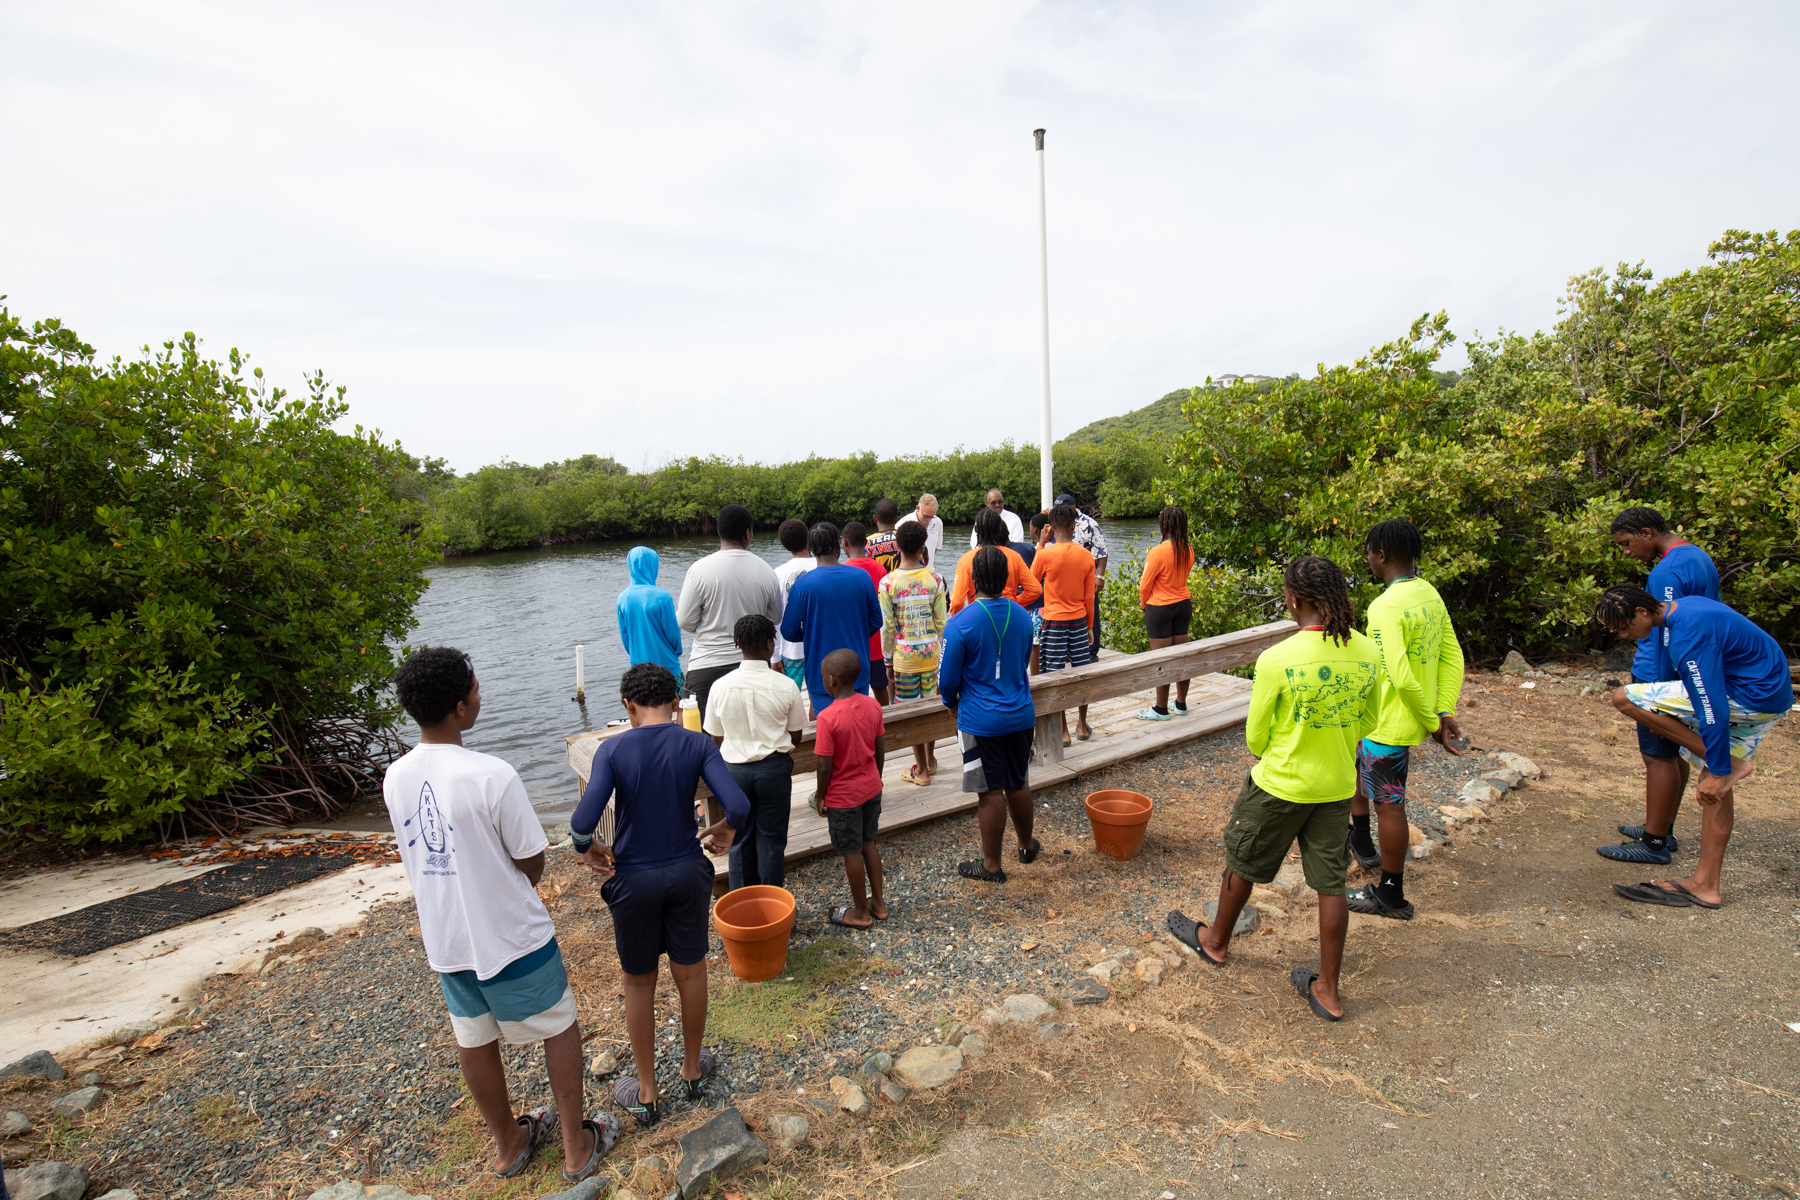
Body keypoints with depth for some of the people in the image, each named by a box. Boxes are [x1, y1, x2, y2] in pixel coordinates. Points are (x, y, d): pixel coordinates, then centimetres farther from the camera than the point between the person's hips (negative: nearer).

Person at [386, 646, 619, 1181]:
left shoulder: (394, 779, -6)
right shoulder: (492, 776, -27)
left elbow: (417, 855, 7)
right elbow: (532, 862, -17)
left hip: (444, 938, 6)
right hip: (511, 937, -6)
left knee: (474, 1040, 23)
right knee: (560, 1028, 15)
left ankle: (509, 1143, 44)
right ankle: (577, 1147, 29)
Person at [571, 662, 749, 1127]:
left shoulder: (612, 750, -14)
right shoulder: (697, 744, -11)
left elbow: (584, 820, -23)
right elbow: (738, 806, -20)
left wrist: (587, 850, -2)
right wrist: (725, 830, 1)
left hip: (633, 879, -1)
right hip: (687, 873, 1)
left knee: (639, 983, 18)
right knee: (690, 971, 21)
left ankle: (645, 1093, 34)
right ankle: (693, 1070, 41)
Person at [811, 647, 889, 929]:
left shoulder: (828, 718, -26)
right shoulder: (873, 706, -8)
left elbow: (825, 766, -19)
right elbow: (880, 752, 2)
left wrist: (820, 795, -4)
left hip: (842, 797, -6)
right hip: (871, 788, 6)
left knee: (851, 852, 10)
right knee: (868, 843, 22)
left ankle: (861, 912, 27)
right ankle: (878, 903, 34)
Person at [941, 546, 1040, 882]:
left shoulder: (960, 623, -18)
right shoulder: (1022, 616, 0)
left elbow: (947, 679, -11)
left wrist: (952, 703, 10)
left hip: (981, 720, -5)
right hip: (1021, 715, 6)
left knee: (991, 792, 5)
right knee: (1018, 785, 21)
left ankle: (992, 865, 19)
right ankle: (1027, 845, 39)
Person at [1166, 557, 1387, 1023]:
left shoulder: (1276, 660, -24)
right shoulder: (1369, 654, -8)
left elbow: (1255, 737, -13)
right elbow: (1368, 723, 7)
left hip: (1280, 786, -4)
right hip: (1338, 787, 5)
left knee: (1241, 863, 18)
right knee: (1330, 883, 15)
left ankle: (1216, 941, 41)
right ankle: (1327, 989, 28)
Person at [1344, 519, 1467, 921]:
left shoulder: (1385, 606, -25)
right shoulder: (1430, 594, 5)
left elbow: (1401, 677, -29)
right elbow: (1453, 658, 8)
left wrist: (1432, 723, -16)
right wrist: (1443, 713, 5)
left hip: (1389, 723, -10)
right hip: (1419, 718, 10)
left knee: (1388, 803, 3)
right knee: (1351, 755, 28)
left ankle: (1391, 896, 18)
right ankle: (1361, 844, 40)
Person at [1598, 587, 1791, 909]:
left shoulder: (1689, 636, -25)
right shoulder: (1687, 606, 5)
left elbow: (1712, 710, -25)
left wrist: (1720, 771, -19)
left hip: (1752, 698, -10)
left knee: (1625, 699, -15)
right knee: (1714, 787, 12)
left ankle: (1730, 765, -7)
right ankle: (1705, 886, 16)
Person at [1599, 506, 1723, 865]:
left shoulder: (1668, 572, -19)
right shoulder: (1699, 557, 13)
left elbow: (1666, 632, -21)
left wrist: (1656, 685, -19)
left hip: (1661, 676, -10)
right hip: (1688, 672, 10)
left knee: (1658, 755, -4)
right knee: (1675, 752, 15)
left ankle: (1655, 844, 2)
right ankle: (1663, 830, 25)